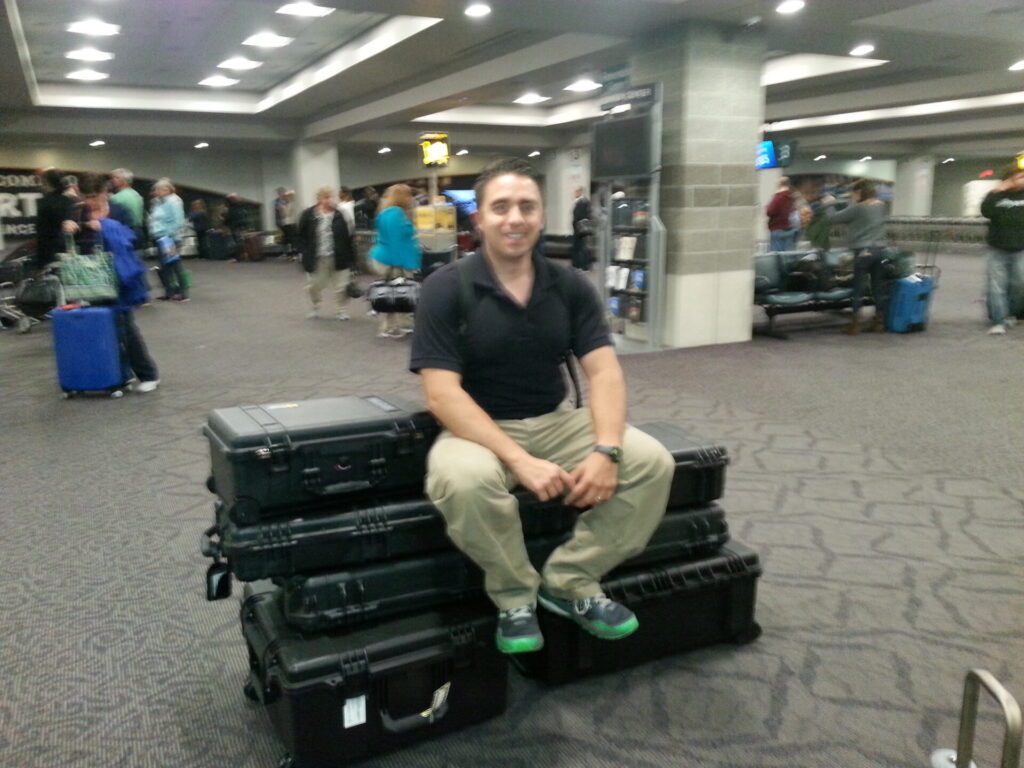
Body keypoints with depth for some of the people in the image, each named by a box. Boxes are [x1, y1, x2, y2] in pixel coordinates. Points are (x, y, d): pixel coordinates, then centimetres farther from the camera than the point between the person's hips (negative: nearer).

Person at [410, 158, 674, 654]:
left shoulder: (570, 286, 0)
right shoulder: (446, 288, -11)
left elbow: (604, 372, -5)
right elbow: (441, 393, -19)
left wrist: (606, 450, -24)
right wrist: (519, 459, -29)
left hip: (557, 422, 4)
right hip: (478, 429, -4)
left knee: (652, 461, -16)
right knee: (465, 480, -37)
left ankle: (570, 582, 0)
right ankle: (515, 595, -8)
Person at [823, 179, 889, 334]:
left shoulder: (858, 208, -12)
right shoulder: (881, 205, 7)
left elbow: (834, 218, -8)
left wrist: (829, 204, 8)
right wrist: (855, 201, 19)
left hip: (863, 252, -6)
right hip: (880, 250, 6)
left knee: (858, 289, 1)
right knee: (880, 287, 11)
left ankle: (855, 324, 3)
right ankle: (879, 321, 17)